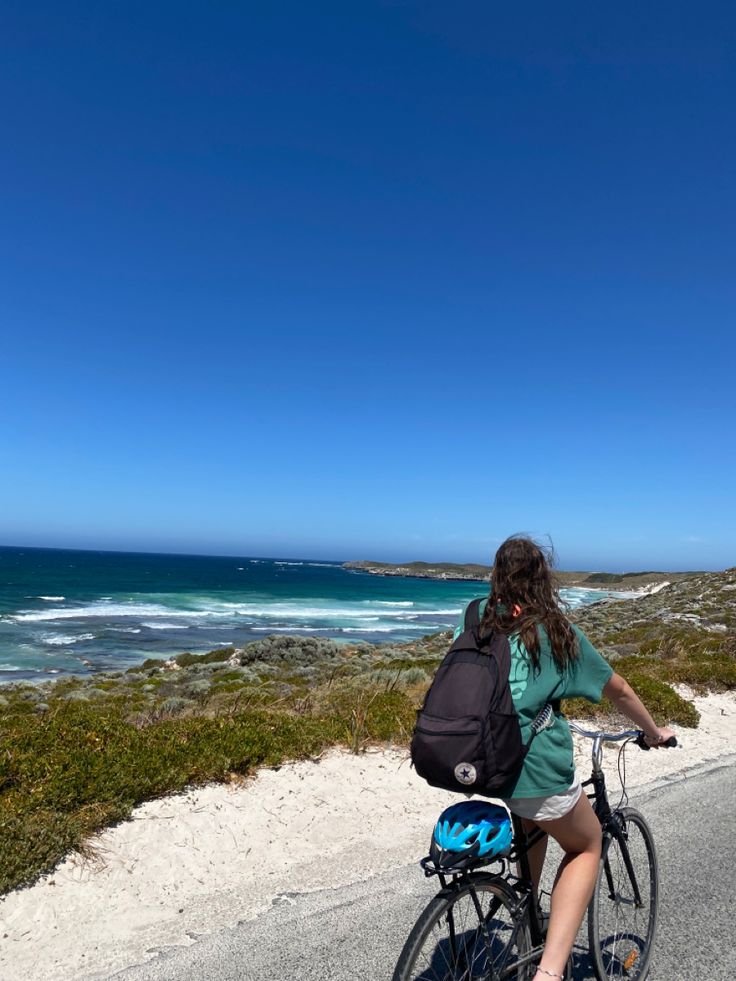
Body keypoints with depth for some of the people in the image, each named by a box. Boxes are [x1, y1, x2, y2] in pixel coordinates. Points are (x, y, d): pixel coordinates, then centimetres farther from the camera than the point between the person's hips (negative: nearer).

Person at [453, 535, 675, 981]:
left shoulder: (478, 627, 10)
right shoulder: (558, 632, 2)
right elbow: (619, 690, 14)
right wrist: (655, 732, 32)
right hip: (535, 768, -4)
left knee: (535, 820, 34)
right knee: (586, 847, 22)